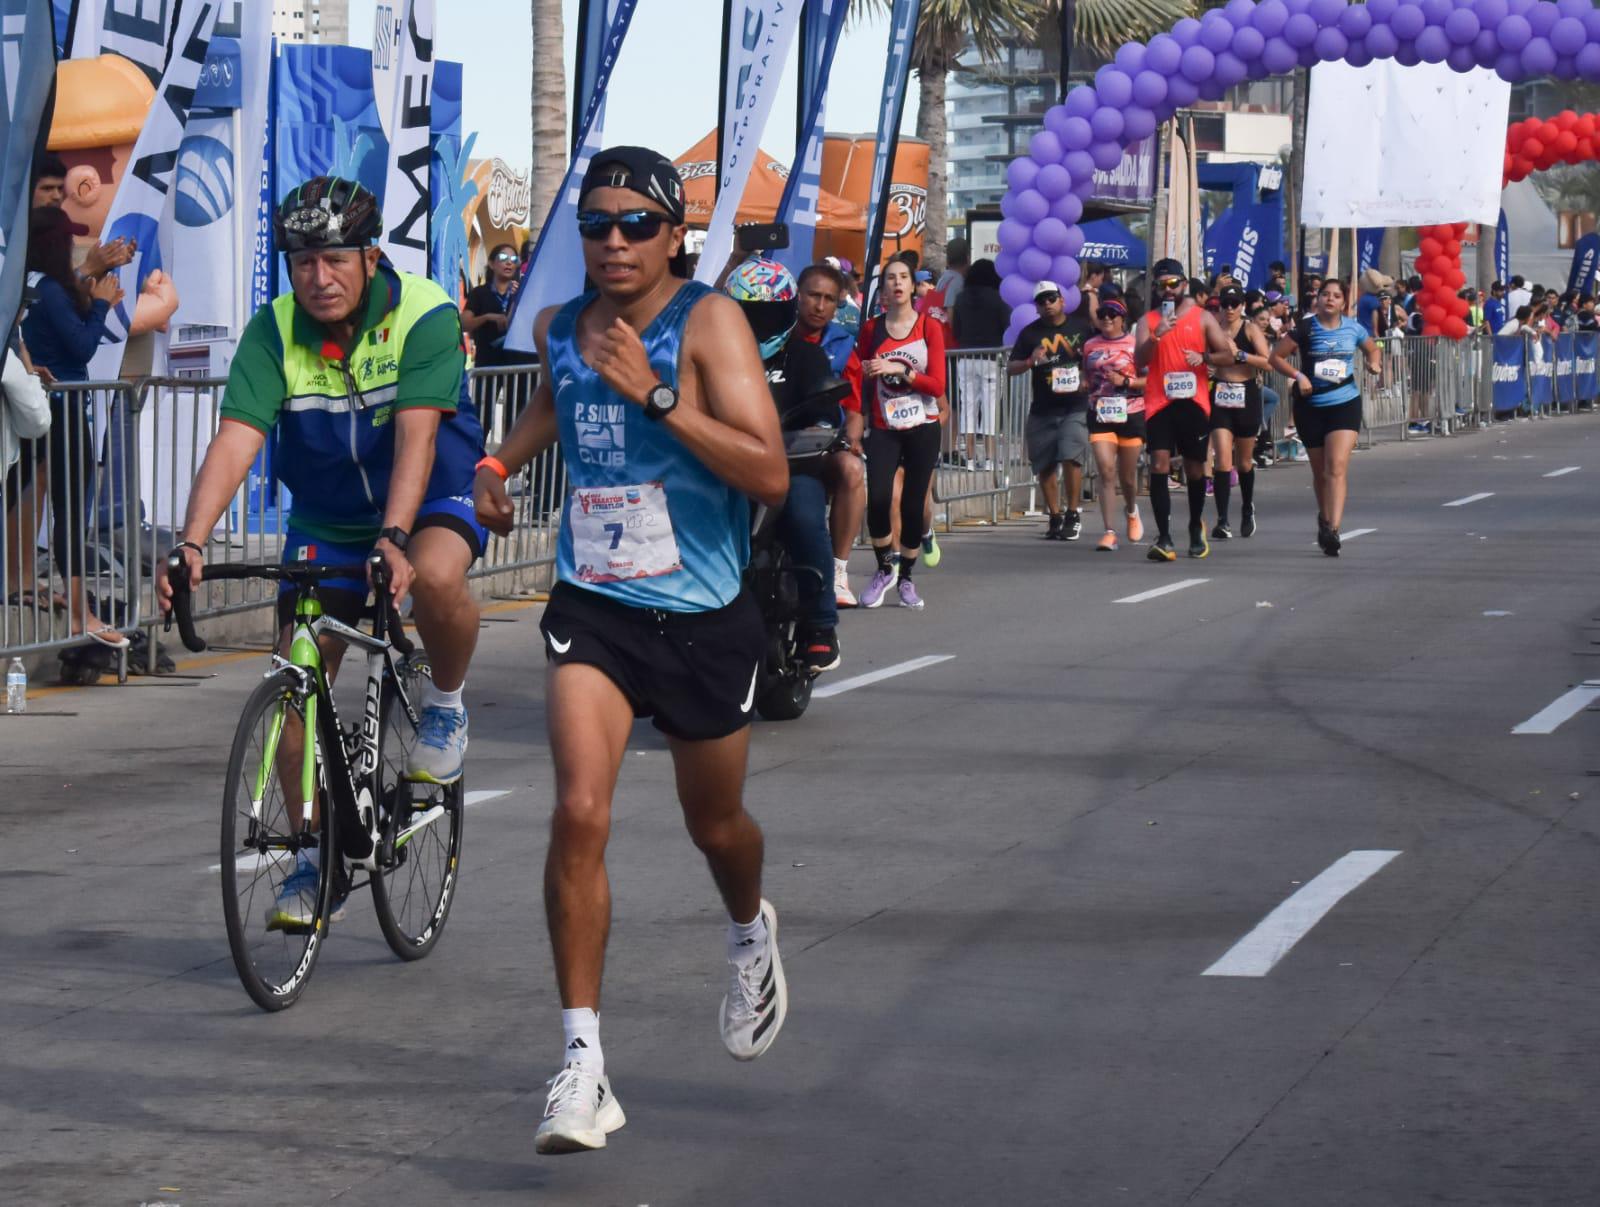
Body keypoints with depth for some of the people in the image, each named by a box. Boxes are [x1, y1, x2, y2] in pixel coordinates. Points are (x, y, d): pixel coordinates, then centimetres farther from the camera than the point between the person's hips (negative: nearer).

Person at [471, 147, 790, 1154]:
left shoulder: (708, 321, -12)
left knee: (715, 826, 17)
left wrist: (658, 395, -29)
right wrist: (499, 466, 14)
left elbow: (770, 474, -23)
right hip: (595, 608, 2)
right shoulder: (559, 328, 3)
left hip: (705, 618, -2)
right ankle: (584, 1066, -16)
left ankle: (752, 932, 55)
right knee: (580, 815, -19)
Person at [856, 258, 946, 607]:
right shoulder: (871, 330, 5)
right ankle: (884, 569, 5)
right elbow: (860, 379, 15)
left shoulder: (929, 327, 1)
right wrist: (866, 373, -5)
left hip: (923, 429, 0)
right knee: (877, 499, -18)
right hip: (885, 429, 0)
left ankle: (906, 578, 19)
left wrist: (899, 370, -17)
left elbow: (938, 384, -8)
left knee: (913, 505, 0)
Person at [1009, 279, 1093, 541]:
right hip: (1042, 410, 2)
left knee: (1071, 458, -16)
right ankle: (1055, 517, 16)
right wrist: (1031, 361, -13)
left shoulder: (1081, 324, 4)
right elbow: (1011, 368, 7)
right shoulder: (1030, 333, 7)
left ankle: (1072, 515, -4)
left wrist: (1089, 379, -4)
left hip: (1076, 407, -2)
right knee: (1045, 467, 4)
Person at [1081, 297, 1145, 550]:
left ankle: (1131, 510, 45)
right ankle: (1109, 532, -12)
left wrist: (1126, 381, -17)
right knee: (1106, 472, -12)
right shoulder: (1090, 346, 8)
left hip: (1131, 414, -2)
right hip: (1100, 415, 2)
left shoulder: (1135, 344, -3)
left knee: (1127, 474, 11)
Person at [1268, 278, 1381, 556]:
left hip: (1345, 404, -1)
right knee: (1320, 470, 12)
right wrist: (1298, 375, -14)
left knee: (1337, 466, -16)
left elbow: (1373, 349, 22)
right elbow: (1276, 357, 0)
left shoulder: (1353, 329, 3)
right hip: (1310, 406, 1)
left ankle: (1332, 529, -24)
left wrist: (1374, 363, 1)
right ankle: (1324, 518, 36)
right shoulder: (1305, 329, -4)